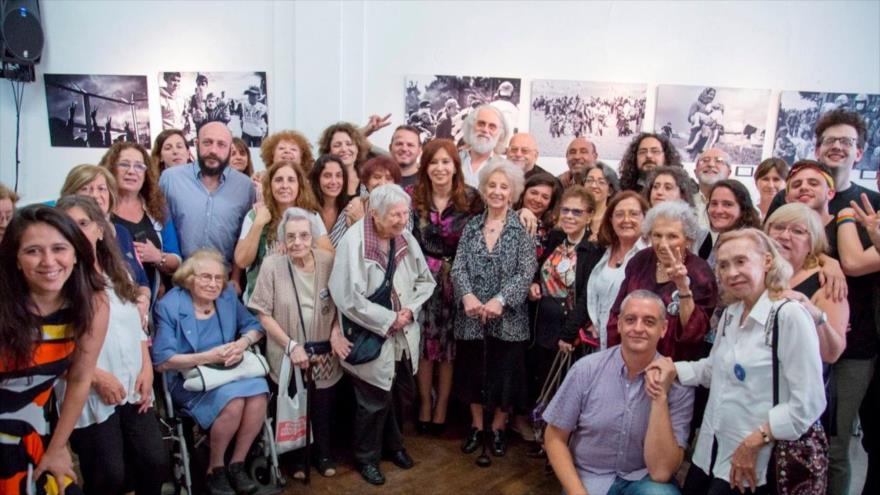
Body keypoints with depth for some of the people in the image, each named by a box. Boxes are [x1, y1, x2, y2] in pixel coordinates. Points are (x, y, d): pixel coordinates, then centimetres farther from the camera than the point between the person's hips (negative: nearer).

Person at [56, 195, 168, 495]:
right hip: (89, 394, -5)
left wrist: (147, 369, 3)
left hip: (133, 388, 6)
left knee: (156, 462, 3)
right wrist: (96, 376, -17)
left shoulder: (119, 274, 13)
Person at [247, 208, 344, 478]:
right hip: (288, 354, -2)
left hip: (324, 353, 2)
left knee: (323, 406, 17)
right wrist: (291, 345, -15)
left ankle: (323, 452, 40)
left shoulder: (328, 261, -9)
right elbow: (263, 314, -11)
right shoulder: (272, 265, -15)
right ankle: (298, 455, 38)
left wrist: (336, 331, -11)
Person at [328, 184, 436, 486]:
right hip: (371, 338, -6)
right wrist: (389, 320, -19)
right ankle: (367, 457, 31)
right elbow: (349, 298, -25)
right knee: (375, 401, 7)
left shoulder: (406, 239, -2)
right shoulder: (354, 242, -21)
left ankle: (393, 443, 45)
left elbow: (425, 280, 7)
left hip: (405, 335, 6)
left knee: (401, 395, 19)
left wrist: (410, 309, -10)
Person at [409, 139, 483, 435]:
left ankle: (441, 408, 20)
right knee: (425, 342, 4)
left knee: (449, 345, 6)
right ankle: (424, 405, 20)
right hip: (423, 280, 1)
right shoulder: (414, 198, 0)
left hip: (455, 281, 0)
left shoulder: (471, 199, -3)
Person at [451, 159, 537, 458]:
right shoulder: (471, 226, 6)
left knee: (505, 374, 8)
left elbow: (527, 272, -11)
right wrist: (467, 296, -20)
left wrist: (500, 300, -24)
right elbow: (458, 267, -1)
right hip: (471, 315, 3)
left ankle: (498, 428, 29)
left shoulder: (523, 229, -3)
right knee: (472, 372, 13)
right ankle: (476, 426, 32)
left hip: (508, 317, -2)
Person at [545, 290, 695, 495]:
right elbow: (555, 438, -1)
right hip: (589, 478, 1)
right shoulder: (586, 369, -9)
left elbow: (661, 472, -17)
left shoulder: (678, 386, -10)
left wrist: (660, 398, -23)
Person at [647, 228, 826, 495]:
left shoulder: (789, 315, -17)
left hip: (753, 463, -6)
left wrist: (754, 441, -17)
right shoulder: (730, 314, 7)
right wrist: (673, 369, 1)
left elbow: (809, 403, -19)